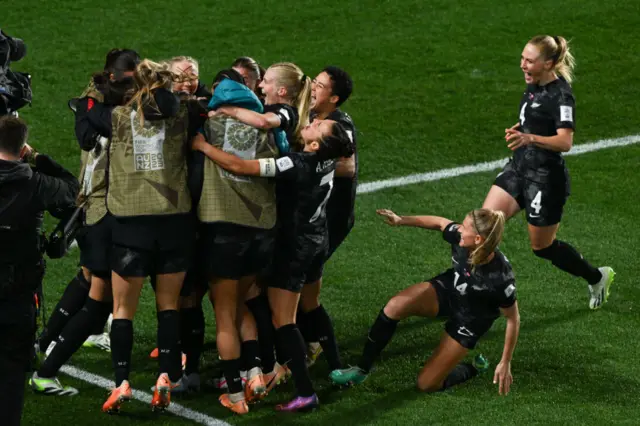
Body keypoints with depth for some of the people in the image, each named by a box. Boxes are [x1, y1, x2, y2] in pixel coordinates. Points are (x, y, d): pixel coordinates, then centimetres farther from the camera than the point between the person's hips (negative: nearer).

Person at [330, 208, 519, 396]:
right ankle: (361, 370, -5)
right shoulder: (459, 237, -25)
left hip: (468, 323, -4)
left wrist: (505, 363, -17)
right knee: (395, 306, -23)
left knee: (427, 384, -6)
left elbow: (513, 319, -22)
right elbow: (439, 223, -2)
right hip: (445, 289, 5)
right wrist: (402, 220, -9)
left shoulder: (501, 278, -37)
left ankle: (474, 367, 23)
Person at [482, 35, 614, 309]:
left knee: (542, 247, 8)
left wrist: (530, 138, -48)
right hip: (519, 168, 8)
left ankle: (597, 278, 31)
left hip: (545, 179, -8)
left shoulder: (560, 95, -21)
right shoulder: (535, 85, 5)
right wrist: (519, 130, 5)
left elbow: (565, 142, -33)